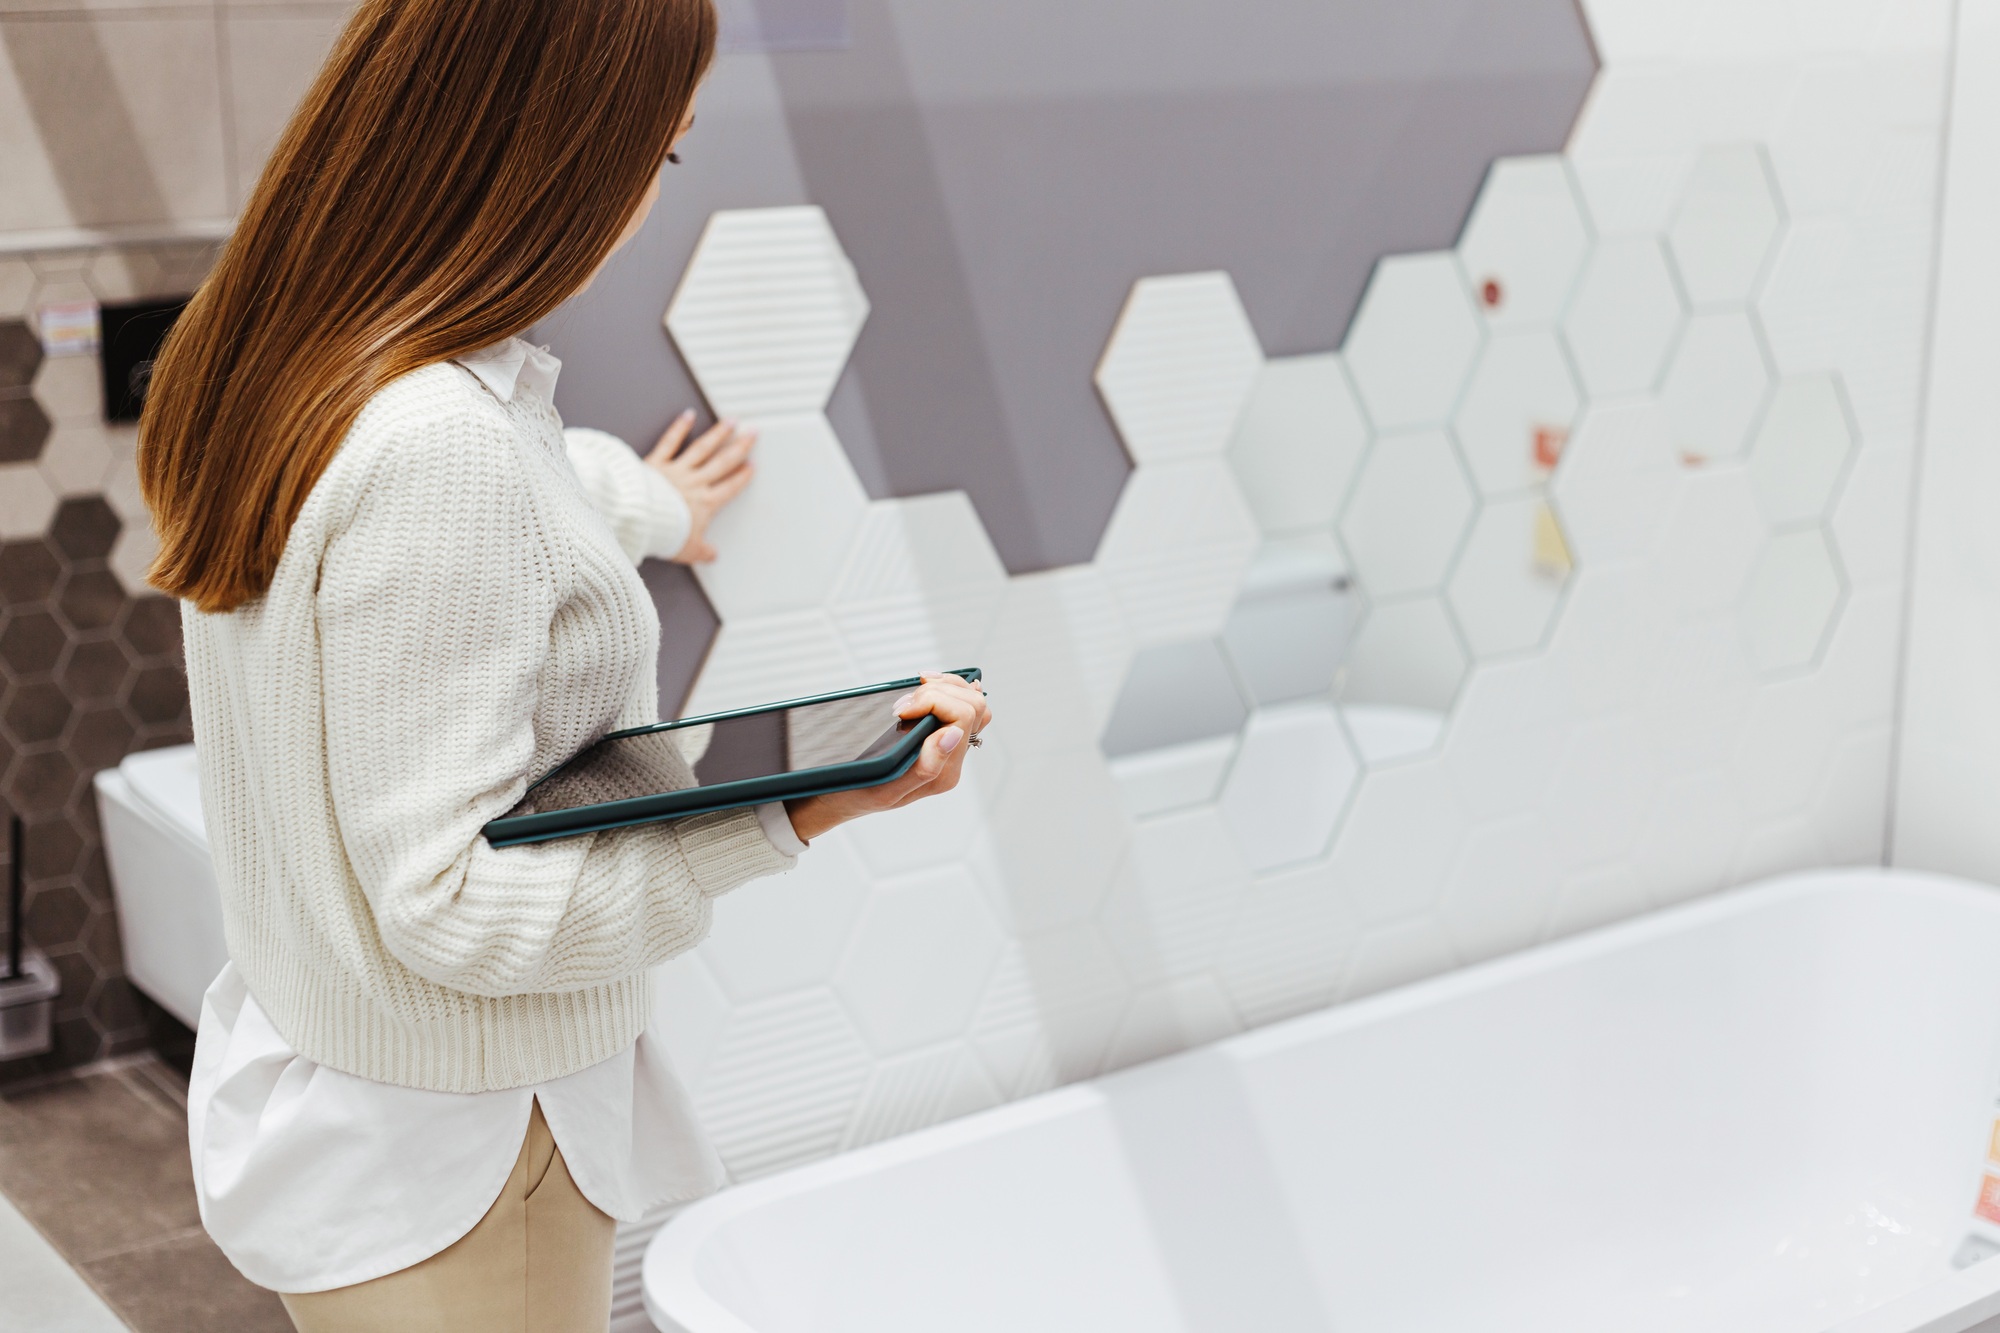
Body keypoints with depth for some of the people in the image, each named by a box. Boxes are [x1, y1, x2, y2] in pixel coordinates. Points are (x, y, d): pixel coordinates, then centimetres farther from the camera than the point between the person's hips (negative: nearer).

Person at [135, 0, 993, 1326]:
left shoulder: (285, 362, 0)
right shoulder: (441, 449, -30)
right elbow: (450, 905, -27)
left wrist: (638, 502, 41)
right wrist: (806, 810, -28)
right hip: (448, 1172, -9)